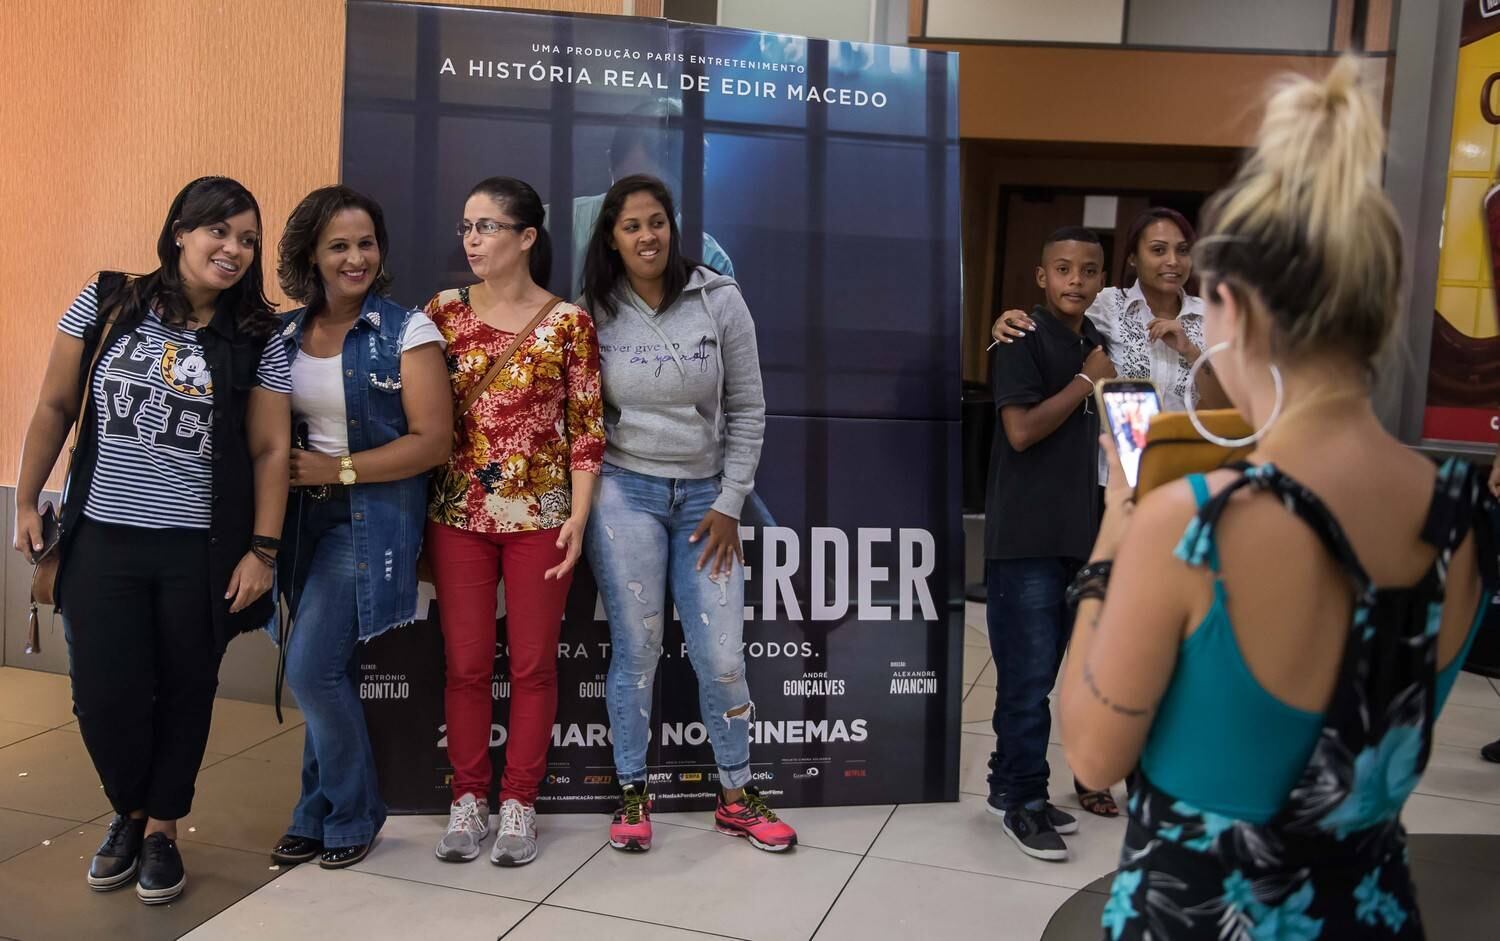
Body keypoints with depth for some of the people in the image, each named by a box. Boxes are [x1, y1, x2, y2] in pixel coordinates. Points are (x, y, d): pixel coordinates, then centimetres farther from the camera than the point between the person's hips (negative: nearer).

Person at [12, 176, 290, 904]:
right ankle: (128, 811, 30)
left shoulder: (257, 340, -1)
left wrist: (262, 550, -6)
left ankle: (161, 829, 29)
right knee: (104, 694, 1)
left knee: (184, 693, 9)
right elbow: (54, 408, 8)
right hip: (101, 540, 1)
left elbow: (270, 449, -2)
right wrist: (26, 501, 6)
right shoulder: (105, 304, 1)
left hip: (200, 550, 0)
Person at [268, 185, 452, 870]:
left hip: (372, 516, -5)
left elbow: (432, 441, -13)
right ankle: (321, 815, 28)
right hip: (305, 517, 5)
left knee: (312, 668, -9)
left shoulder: (406, 331, -9)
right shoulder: (286, 334, 8)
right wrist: (285, 470, -5)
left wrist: (338, 469, -15)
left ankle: (351, 813, 13)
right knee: (330, 673, 13)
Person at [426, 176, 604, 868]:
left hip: (540, 517, -2)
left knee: (533, 664, 5)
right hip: (458, 515, 2)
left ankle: (518, 804, 18)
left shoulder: (568, 322, -2)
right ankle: (468, 800, 20)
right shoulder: (445, 312, 4)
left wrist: (577, 518, -8)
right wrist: (419, 512, 1)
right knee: (465, 664, 6)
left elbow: (587, 427, -2)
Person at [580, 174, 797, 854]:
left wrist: (729, 505, -1)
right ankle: (632, 795, 19)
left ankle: (737, 797, 19)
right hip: (626, 492, -1)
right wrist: (581, 504, 0)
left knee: (722, 656, 1)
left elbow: (747, 410, 2)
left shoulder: (719, 301, -2)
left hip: (704, 497, 1)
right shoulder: (596, 313, -1)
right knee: (636, 650, 3)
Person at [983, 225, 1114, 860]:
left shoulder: (1096, 341, 12)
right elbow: (1023, 430, -19)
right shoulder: (1022, 340, -9)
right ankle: (1022, 800, 10)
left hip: (1075, 532, 7)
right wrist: (1086, 381, -11)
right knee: (1029, 673, -3)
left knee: (1038, 670, 13)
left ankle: (1012, 784, 24)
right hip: (1024, 536, -7)